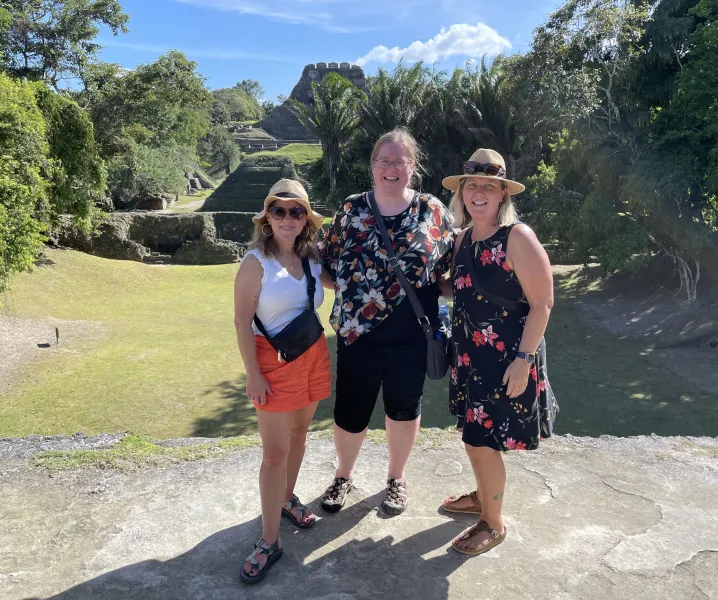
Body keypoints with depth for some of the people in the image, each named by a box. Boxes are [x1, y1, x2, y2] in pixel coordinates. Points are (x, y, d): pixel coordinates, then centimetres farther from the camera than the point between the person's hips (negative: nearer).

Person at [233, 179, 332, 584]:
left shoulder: (313, 259, 2)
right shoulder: (256, 262, -13)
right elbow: (242, 321, -14)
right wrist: (253, 374, -16)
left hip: (314, 355, 6)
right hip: (274, 361, -5)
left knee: (299, 433, 18)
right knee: (275, 451, -1)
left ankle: (288, 498, 41)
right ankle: (270, 542, 11)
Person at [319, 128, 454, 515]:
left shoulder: (432, 211, -2)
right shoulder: (352, 209, 1)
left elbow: (455, 265, 5)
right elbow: (327, 265, 6)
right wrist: (351, 290, -7)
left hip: (410, 334, 0)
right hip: (357, 331, 1)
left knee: (404, 406, 16)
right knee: (350, 410, 10)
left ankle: (396, 476, 41)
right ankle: (343, 476, 38)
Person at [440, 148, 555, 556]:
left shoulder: (518, 238, -19)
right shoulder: (465, 236, 4)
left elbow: (542, 304, -18)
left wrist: (523, 359, -21)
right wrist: (458, 346, 13)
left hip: (506, 359, -7)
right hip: (470, 354, 7)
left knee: (484, 440, 1)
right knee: (473, 434, 19)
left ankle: (494, 524, 23)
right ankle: (483, 496, 44)